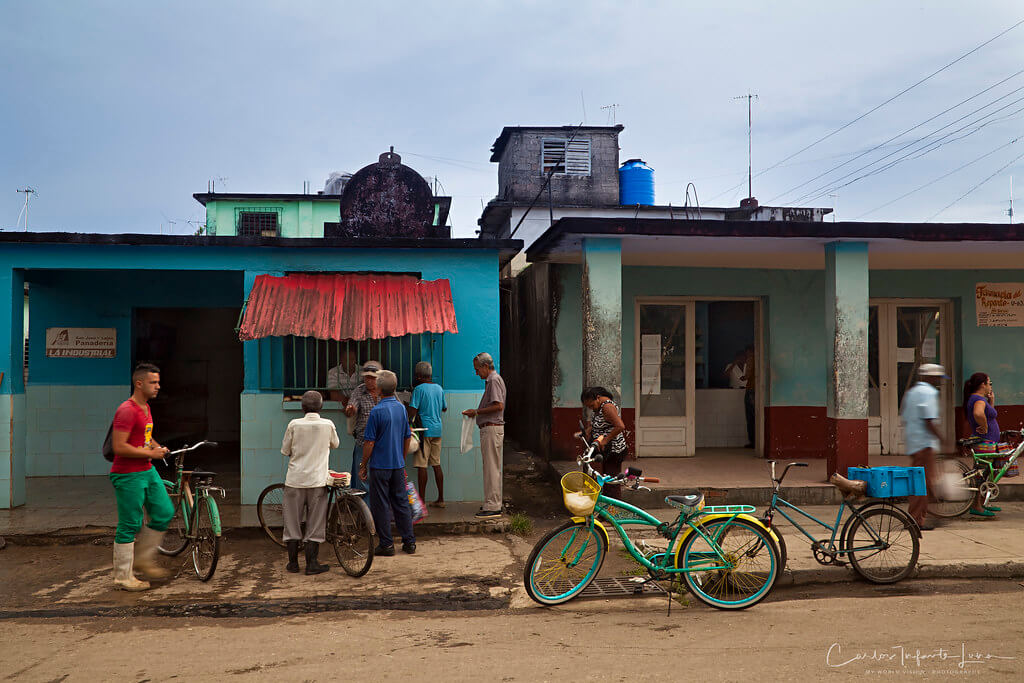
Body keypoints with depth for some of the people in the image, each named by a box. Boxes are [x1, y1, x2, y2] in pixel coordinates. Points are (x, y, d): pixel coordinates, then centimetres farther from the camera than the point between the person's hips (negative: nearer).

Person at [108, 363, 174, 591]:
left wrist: (156, 446, 10)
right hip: (128, 476, -9)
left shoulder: (146, 408, 12)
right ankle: (123, 577, 11)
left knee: (165, 512, 9)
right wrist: (150, 453, -17)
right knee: (129, 525, -1)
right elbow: (119, 447, -25)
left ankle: (144, 560, 24)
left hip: (147, 471, 9)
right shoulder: (127, 410, -18)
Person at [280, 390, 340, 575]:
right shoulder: (328, 425, -4)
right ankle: (312, 563, 8)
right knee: (315, 524, 7)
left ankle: (293, 562, 17)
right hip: (317, 480, 0)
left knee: (292, 522, 11)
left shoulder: (294, 424, -6)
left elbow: (285, 451, 3)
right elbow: (335, 444, 13)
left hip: (295, 480, 0)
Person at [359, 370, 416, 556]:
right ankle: (409, 542, 15)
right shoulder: (402, 408, 5)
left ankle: (386, 544, 7)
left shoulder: (377, 411, -15)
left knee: (381, 505, 3)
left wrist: (363, 465, -3)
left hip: (380, 466, -6)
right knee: (401, 502, 12)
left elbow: (369, 442, -13)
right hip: (398, 465, 6)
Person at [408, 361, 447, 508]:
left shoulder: (419, 389, -10)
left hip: (424, 429, -7)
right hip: (437, 429, 7)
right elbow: (444, 408, 21)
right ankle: (440, 499, 14)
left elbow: (413, 410, -16)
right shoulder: (439, 388, 10)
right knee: (436, 464, 12)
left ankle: (421, 500, 0)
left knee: (421, 465, -2)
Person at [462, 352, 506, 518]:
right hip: (488, 429, 11)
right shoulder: (490, 380, 19)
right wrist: (475, 412, 13)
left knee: (491, 468, -9)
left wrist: (477, 412, -15)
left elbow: (498, 406, -22)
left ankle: (492, 507, -7)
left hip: (492, 429, -11)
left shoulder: (494, 380, -12)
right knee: (491, 467, 14)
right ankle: (492, 502, 21)